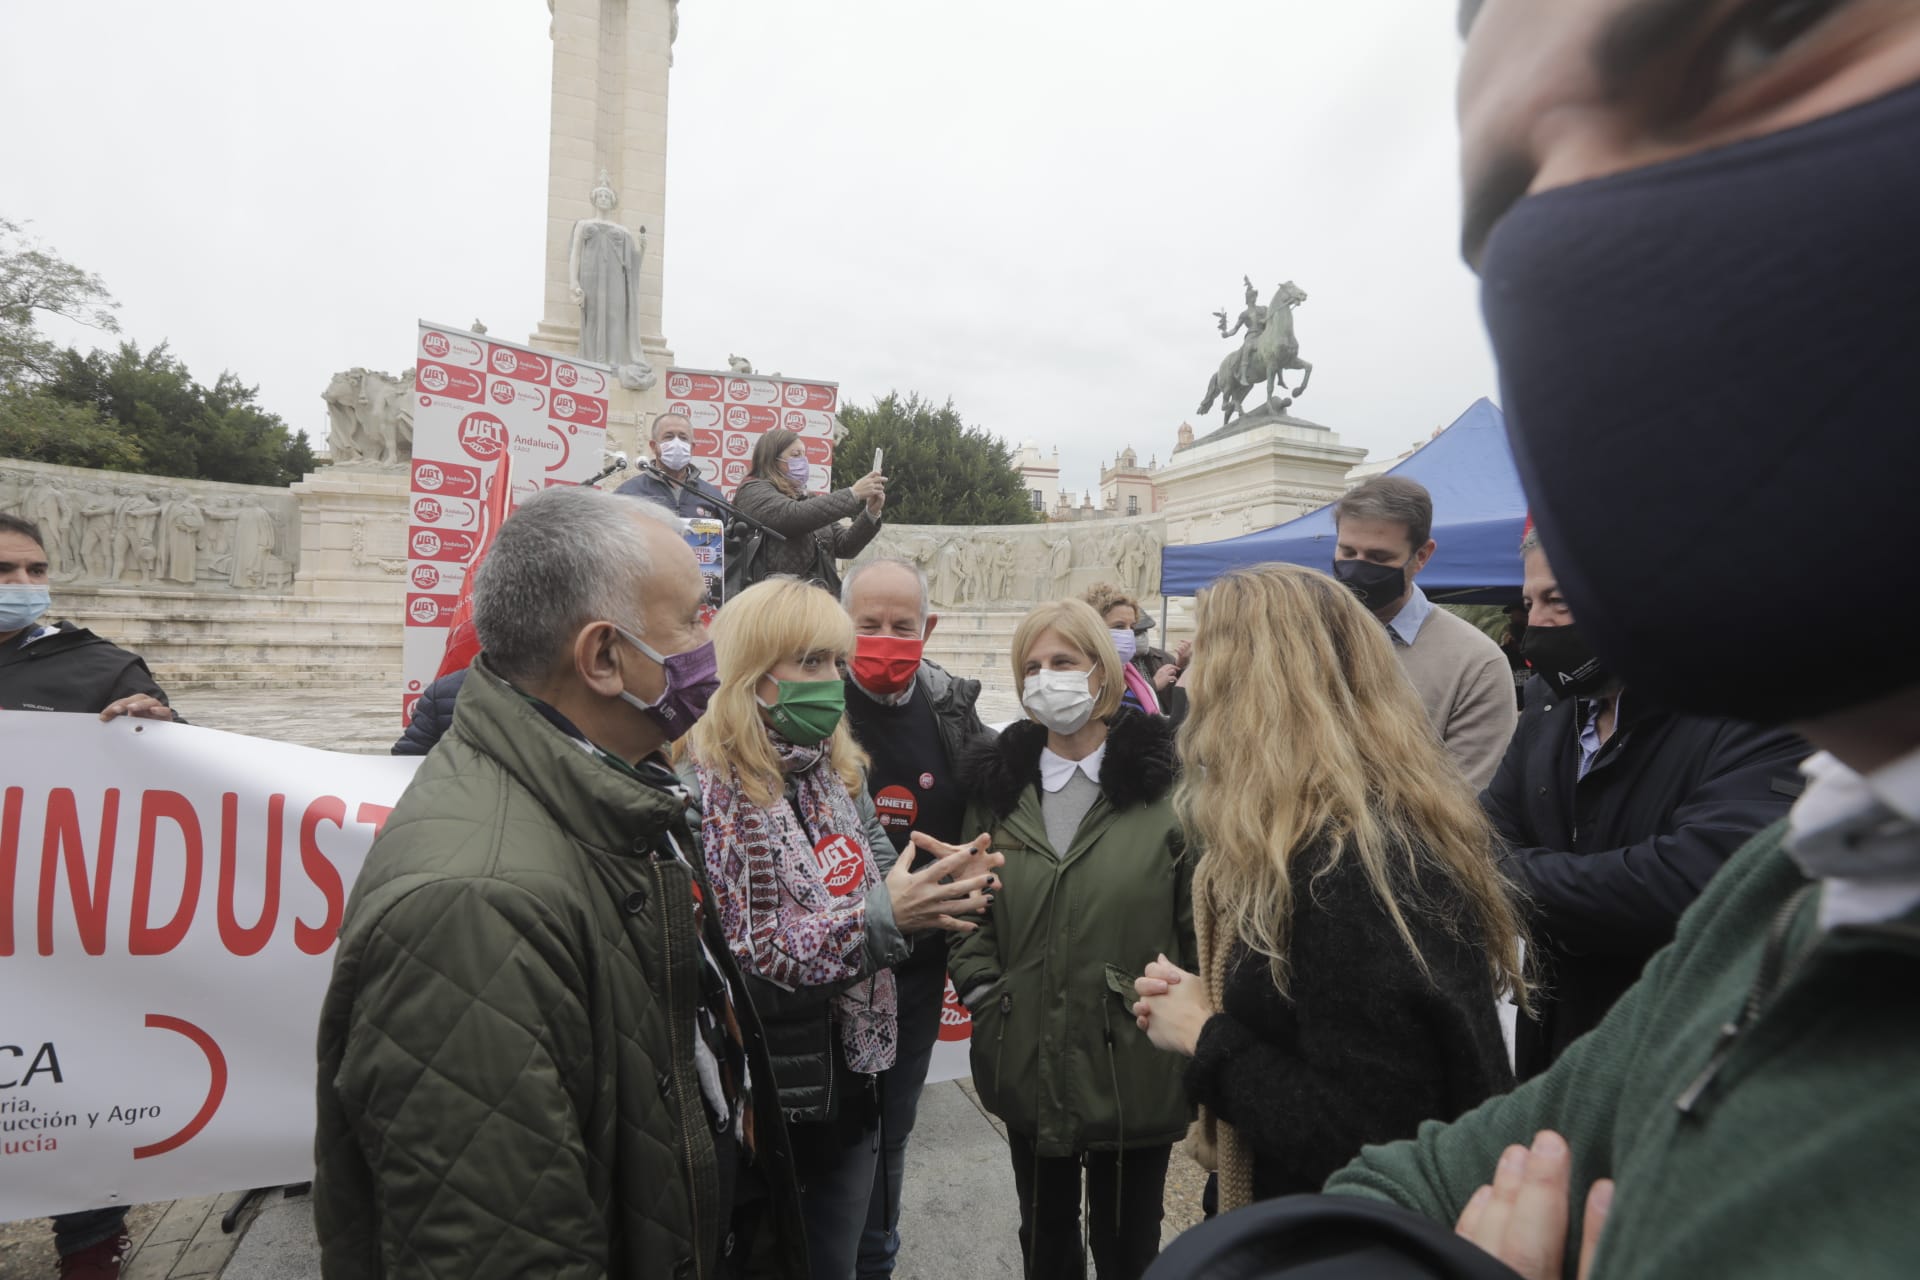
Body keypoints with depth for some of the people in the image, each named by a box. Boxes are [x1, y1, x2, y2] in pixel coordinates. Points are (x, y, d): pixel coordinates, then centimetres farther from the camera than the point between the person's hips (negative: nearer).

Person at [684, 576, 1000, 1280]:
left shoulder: (838, 770, 2)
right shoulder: (705, 791, -21)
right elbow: (730, 968, -24)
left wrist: (934, 888, -13)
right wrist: (880, 917, -27)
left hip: (846, 1084, 6)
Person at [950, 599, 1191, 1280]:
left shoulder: (1161, 779, -8)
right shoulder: (997, 783, 3)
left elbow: (1203, 919, -7)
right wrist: (983, 997, -2)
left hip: (1135, 1066, -3)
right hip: (1027, 1064, 3)